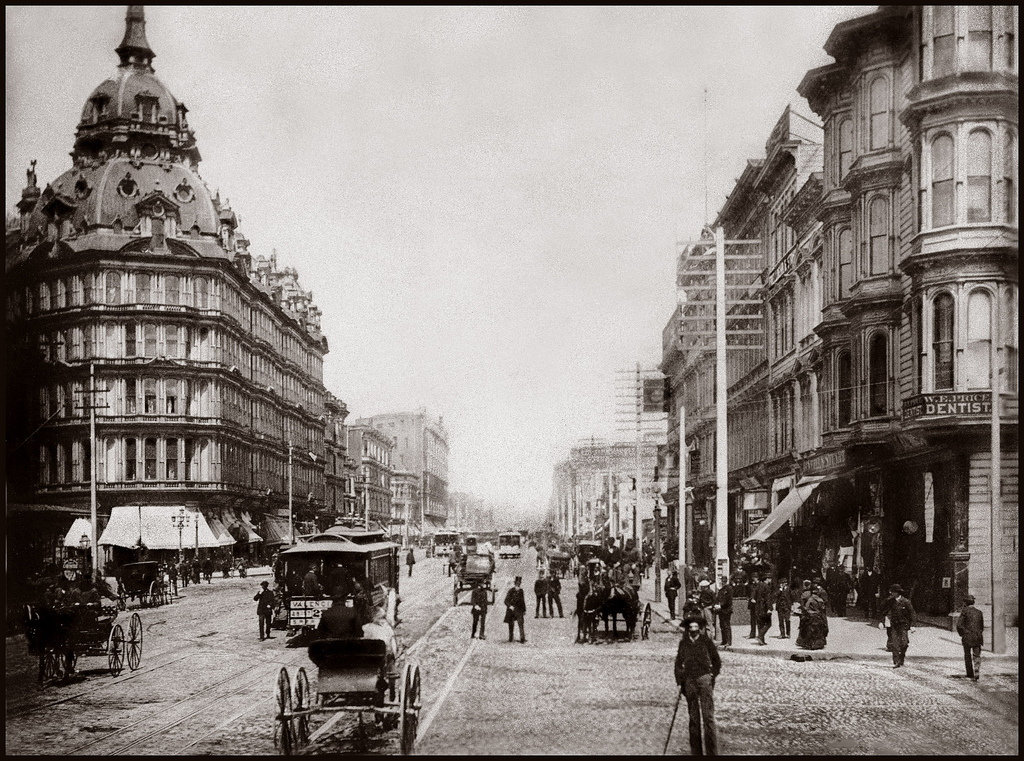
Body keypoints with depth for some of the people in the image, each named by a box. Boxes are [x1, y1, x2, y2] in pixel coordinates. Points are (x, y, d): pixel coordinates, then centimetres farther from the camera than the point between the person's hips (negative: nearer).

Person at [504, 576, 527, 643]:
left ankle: (522, 638, -19)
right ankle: (510, 638, 21)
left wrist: (524, 610, 18)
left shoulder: (521, 591, 5)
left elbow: (523, 601, 15)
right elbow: (506, 601, -8)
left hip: (519, 610, 2)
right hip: (511, 610, -2)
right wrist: (510, 606, -25)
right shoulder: (511, 591, -7)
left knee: (521, 624, -13)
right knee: (511, 625, 7)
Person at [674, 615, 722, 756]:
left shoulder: (706, 641, 2)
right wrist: (680, 681, 10)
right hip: (689, 680, 3)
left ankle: (712, 752, -10)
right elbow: (678, 663, 18)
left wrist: (713, 675, 2)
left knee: (708, 716, -10)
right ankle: (696, 752, 9)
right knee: (693, 717, 5)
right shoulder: (683, 643, 9)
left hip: (704, 678, -3)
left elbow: (717, 661, 10)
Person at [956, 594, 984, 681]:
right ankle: (977, 673, -13)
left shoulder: (965, 611, -6)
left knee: (967, 655, 12)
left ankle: (970, 674, 18)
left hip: (967, 637, -3)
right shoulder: (979, 612, 8)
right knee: (977, 656, 5)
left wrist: (961, 634, 4)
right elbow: (982, 627, 15)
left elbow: (959, 625, -10)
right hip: (978, 637, 3)